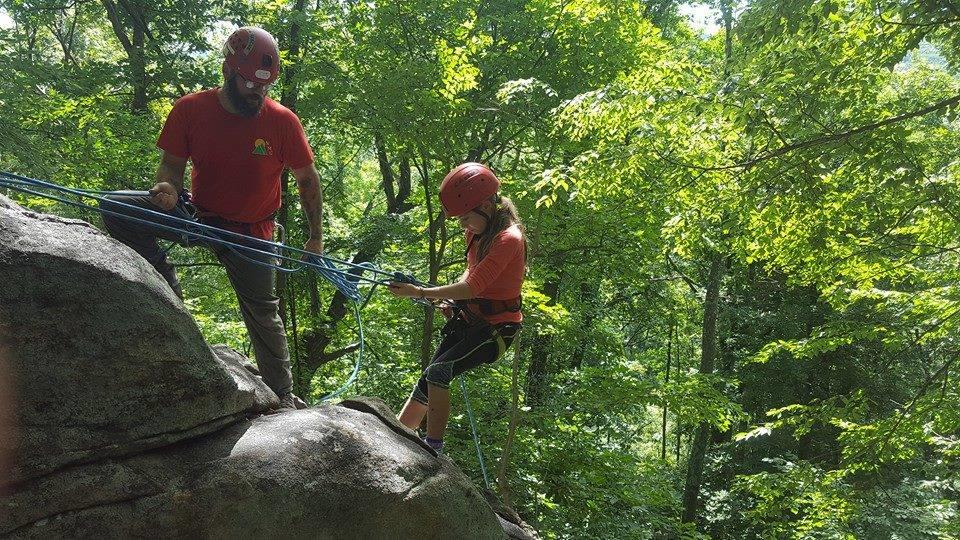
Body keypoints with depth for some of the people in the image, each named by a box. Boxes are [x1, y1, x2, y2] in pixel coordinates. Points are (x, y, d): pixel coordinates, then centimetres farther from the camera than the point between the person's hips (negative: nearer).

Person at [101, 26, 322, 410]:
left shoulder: (283, 122, -16)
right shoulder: (191, 109, -13)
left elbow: (307, 180, -4)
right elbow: (172, 165, -6)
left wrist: (316, 237, -1)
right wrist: (167, 189, -30)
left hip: (251, 231, -2)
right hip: (198, 215, 2)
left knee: (263, 314, 1)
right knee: (115, 208, -17)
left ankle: (284, 396, 20)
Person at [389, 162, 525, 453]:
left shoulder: (508, 240, -22)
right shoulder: (478, 232, 5)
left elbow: (472, 287, -25)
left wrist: (420, 293, -23)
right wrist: (450, 298, 2)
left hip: (496, 328, -9)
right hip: (468, 319, 9)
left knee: (438, 372, -23)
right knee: (430, 377, 5)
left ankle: (433, 447, -21)